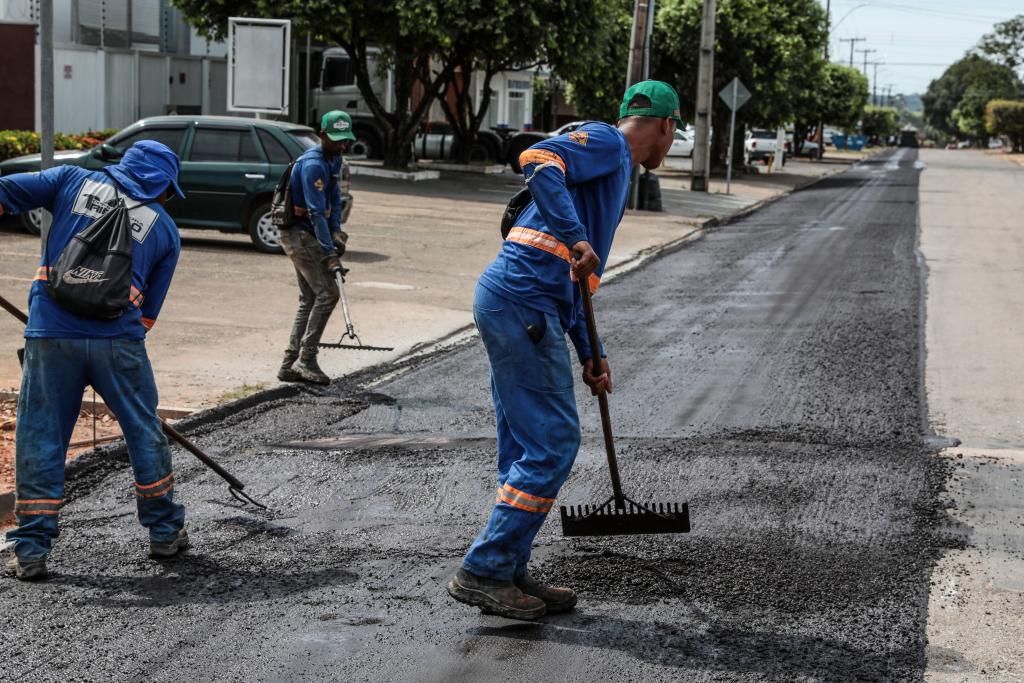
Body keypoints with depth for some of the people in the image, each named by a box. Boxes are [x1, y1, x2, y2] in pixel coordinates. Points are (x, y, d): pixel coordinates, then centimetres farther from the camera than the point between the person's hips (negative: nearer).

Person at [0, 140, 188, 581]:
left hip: (50, 333, 0)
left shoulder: (75, 181, 13)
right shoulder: (165, 229, 14)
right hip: (117, 340, 0)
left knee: (40, 438, 8)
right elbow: (149, 308, 13)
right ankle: (165, 532, 29)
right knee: (144, 432, 17)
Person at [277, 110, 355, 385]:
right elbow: (316, 212, -26)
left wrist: (336, 231, -5)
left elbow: (334, 198, 12)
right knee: (327, 293, -13)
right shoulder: (313, 165, -22)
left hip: (305, 236, 10)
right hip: (300, 235, -10)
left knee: (309, 299, 10)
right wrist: (330, 253, -29)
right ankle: (306, 359, -10)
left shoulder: (334, 160, 10)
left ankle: (290, 365, 13)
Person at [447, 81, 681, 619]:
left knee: (527, 449, 13)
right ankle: (482, 571, -4)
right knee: (553, 443, -8)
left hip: (510, 302, 10)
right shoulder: (606, 141, -1)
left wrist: (588, 353, 25)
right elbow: (539, 159, -23)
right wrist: (577, 237, -29)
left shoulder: (615, 171, 28)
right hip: (522, 302, -10)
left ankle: (508, 573, 17)